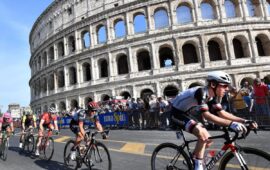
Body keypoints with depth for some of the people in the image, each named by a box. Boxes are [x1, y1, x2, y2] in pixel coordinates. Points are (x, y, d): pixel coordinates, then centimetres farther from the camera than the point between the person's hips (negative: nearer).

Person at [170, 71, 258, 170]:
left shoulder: (212, 96, 0)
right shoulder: (201, 92, -28)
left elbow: (221, 113, -3)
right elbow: (206, 115, -36)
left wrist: (244, 121, -12)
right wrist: (231, 124, -43)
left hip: (185, 113, 9)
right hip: (177, 113, -9)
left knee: (208, 140, 5)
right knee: (203, 135, -25)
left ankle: (193, 159, 26)